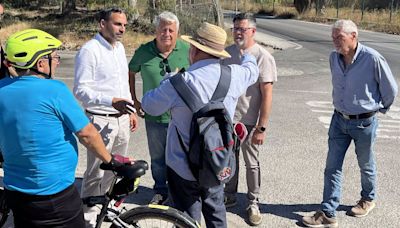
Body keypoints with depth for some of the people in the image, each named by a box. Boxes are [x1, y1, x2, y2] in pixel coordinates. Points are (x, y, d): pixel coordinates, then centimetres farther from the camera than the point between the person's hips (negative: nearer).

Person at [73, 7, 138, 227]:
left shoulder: (119, 47, 11)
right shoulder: (89, 50, -14)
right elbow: (80, 89, -18)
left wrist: (130, 110, 19)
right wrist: (111, 101, -30)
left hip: (121, 119, 8)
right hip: (101, 120, -8)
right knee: (96, 173, 1)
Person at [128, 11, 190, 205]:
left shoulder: (187, 50, -6)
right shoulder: (144, 51, -2)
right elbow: (130, 73, 13)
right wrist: (133, 100, 9)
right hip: (154, 116, 2)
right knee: (157, 157, 16)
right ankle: (160, 191, 35)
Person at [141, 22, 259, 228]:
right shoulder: (233, 74, -7)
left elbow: (149, 105, -8)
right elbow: (251, 70, 18)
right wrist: (247, 55, 41)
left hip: (185, 167, -5)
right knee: (215, 211, 24)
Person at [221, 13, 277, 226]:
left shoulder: (262, 57, -13)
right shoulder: (227, 53, 3)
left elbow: (267, 95, -14)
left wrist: (262, 128, -17)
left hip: (249, 121, -4)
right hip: (226, 118, 5)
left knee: (251, 164, 10)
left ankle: (253, 203, 27)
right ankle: (229, 196, 36)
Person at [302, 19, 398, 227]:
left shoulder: (372, 58, -20)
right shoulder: (333, 58, -4)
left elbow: (390, 89, -6)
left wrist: (380, 108, 7)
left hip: (364, 122, -4)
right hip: (339, 120, 4)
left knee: (365, 165, 17)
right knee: (332, 167, 3)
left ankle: (368, 199, 43)